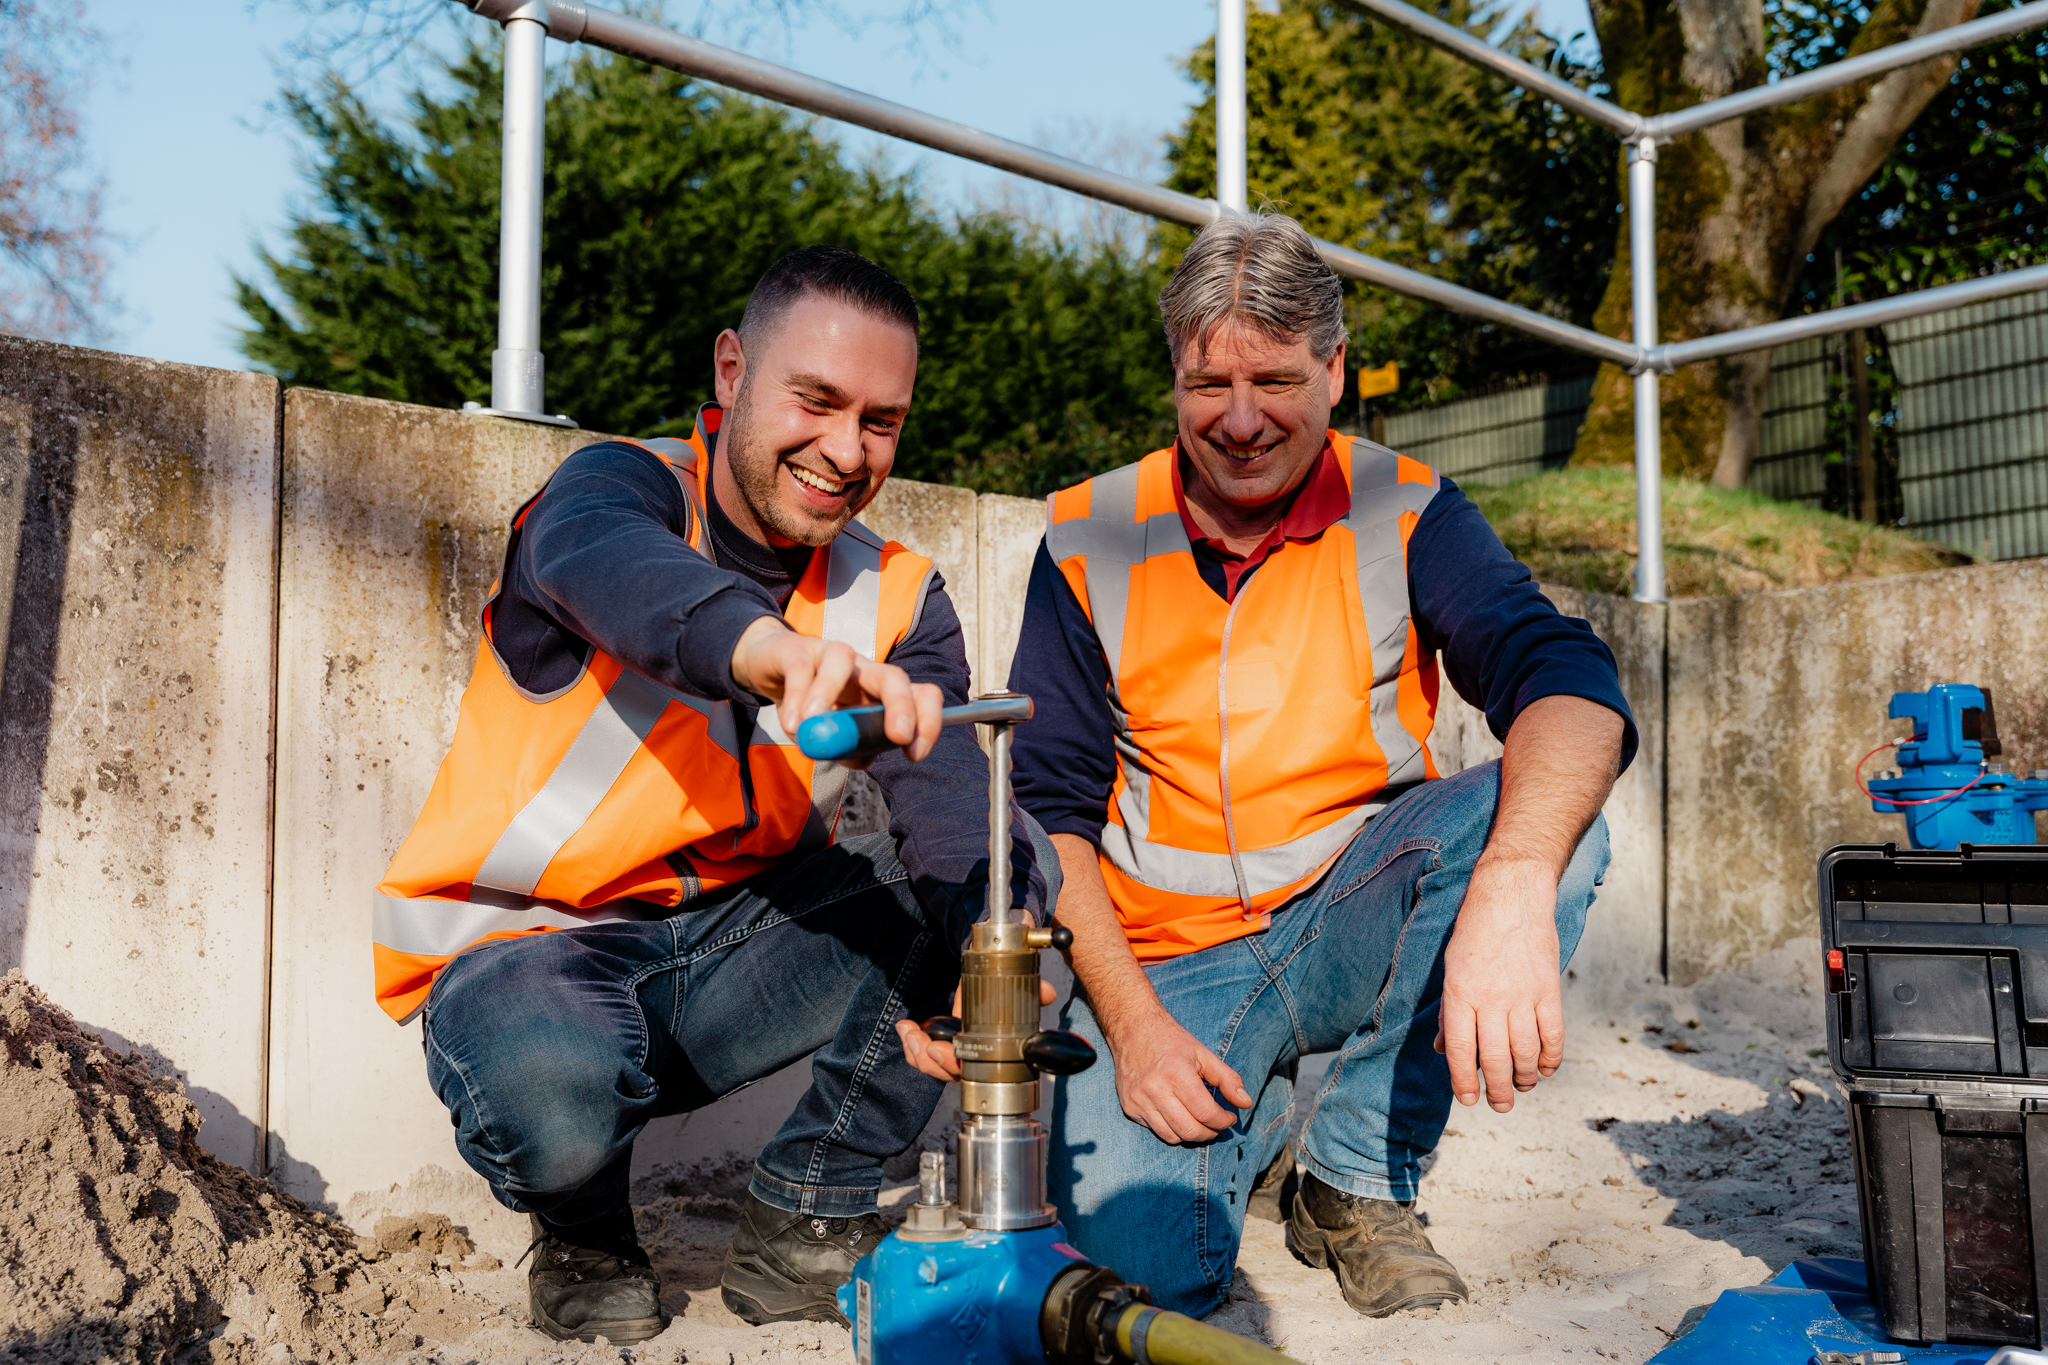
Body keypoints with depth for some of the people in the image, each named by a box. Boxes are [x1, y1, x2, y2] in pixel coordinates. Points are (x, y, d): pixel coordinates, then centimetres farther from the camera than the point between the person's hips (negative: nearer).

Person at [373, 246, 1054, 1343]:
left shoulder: (896, 601, 0)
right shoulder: (620, 485, -12)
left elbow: (951, 794, -16)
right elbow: (602, 563, -39)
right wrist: (768, 648, -62)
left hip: (736, 942, 4)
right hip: (524, 944, -4)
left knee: (1016, 871, -14)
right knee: (551, 1088, -38)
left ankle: (804, 1223, -1)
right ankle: (585, 1234, 3)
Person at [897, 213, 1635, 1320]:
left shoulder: (1404, 515, -4)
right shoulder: (1088, 542, -1)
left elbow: (1567, 682, -22)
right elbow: (1050, 807, -2)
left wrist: (1513, 886, -43)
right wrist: (1131, 1019, -16)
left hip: (1350, 921, 1)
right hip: (1163, 958, -1)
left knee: (1546, 821, -28)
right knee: (1141, 1255, -26)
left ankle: (1357, 1182, -9)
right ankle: (1253, 1130, 12)